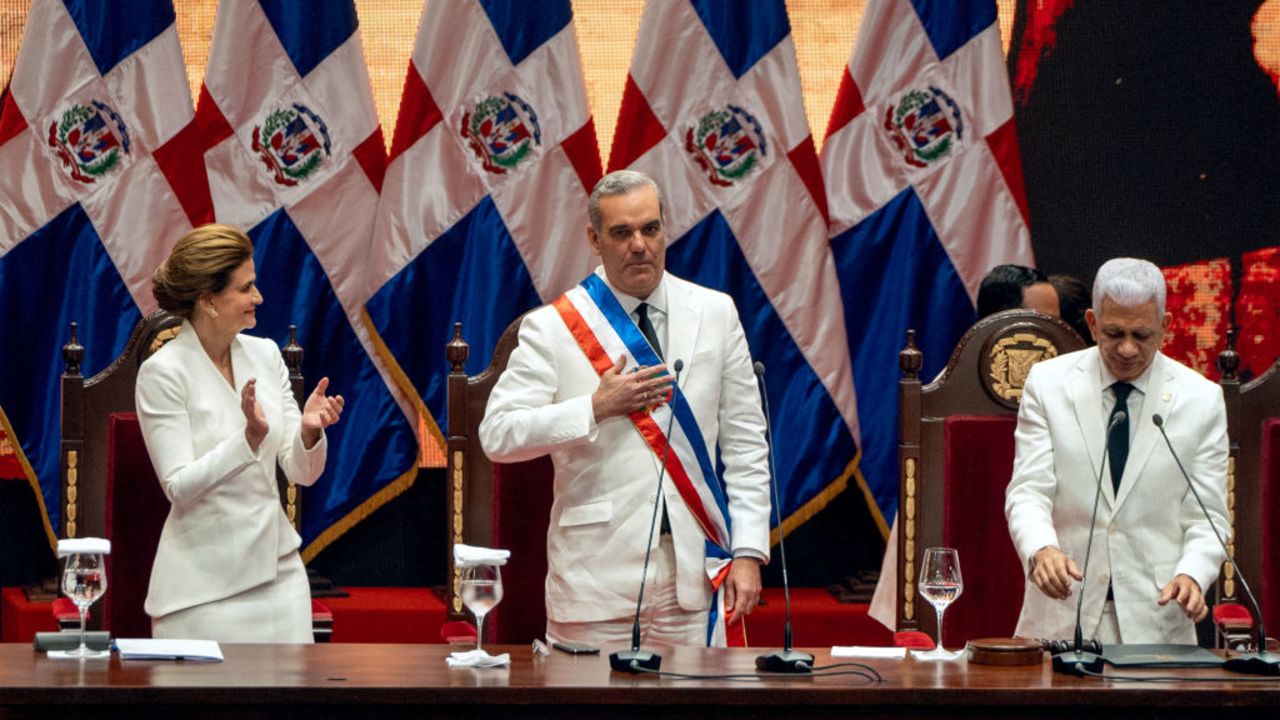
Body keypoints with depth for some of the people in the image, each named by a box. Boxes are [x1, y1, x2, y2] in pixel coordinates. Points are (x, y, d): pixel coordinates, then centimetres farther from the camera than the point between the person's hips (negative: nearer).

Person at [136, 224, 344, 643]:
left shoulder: (265, 355, 6)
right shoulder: (162, 373, -10)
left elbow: (302, 472, 6)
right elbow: (179, 487, -16)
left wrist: (309, 432, -16)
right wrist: (250, 437, -29)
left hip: (277, 567, 5)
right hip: (203, 584, -5)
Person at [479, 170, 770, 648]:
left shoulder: (716, 313, 9)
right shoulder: (552, 328, 0)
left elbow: (744, 445, 9)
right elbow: (497, 435, -7)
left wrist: (748, 552, 2)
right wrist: (596, 408, -16)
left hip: (694, 572, 2)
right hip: (596, 576, -2)